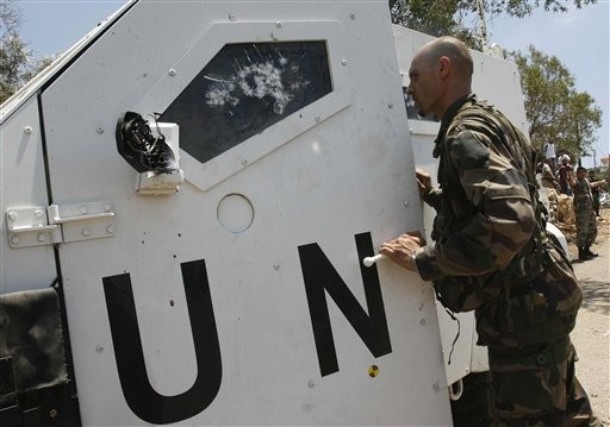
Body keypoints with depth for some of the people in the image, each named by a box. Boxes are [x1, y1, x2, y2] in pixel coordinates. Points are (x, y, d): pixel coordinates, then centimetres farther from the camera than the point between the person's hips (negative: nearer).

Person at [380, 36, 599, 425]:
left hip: (523, 307, -10)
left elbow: (511, 221, -33)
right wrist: (434, 193, 12)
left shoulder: (466, 133, -18)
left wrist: (425, 260, -26)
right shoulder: (485, 120, 14)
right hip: (536, 298, 10)